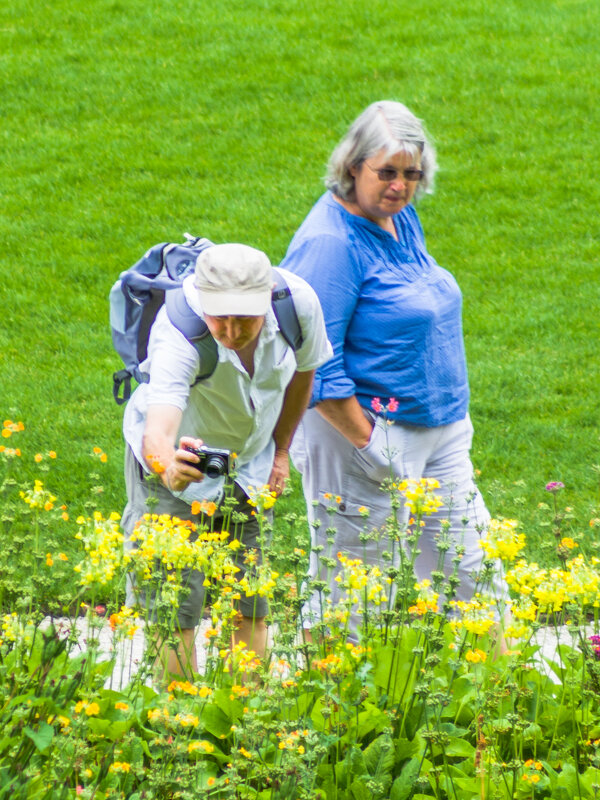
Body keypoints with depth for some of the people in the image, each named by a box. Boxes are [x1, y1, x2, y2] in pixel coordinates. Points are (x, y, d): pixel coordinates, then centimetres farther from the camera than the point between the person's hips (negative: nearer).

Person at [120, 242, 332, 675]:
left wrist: (281, 450, 7)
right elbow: (158, 429, -53)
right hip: (177, 458, -4)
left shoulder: (299, 303, -26)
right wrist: (168, 468, -75)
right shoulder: (178, 335, -39)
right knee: (175, 602, -10)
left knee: (251, 605, 2)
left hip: (251, 461, 4)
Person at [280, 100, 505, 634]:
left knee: (467, 570, 10)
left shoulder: (401, 219, 9)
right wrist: (365, 441, -20)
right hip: (361, 431, -9)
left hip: (439, 430, 9)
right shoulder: (331, 242, -18)